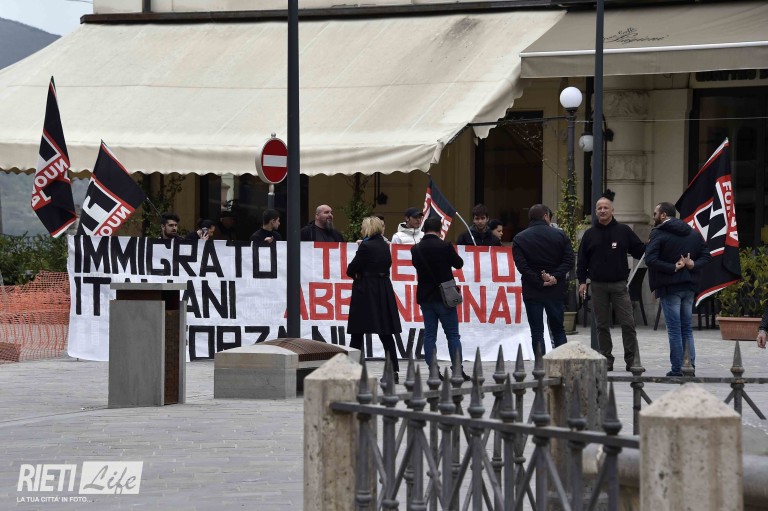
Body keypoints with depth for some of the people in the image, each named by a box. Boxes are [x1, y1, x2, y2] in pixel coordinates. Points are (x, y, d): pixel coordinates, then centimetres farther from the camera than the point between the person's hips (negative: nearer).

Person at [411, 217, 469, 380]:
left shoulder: (416, 249, -3)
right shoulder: (445, 246, -12)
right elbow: (459, 263, 1)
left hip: (425, 297, 3)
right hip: (444, 297, -3)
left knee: (430, 335, 6)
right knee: (453, 334, 3)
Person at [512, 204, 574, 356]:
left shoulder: (519, 239, 0)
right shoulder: (560, 235, 3)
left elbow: (521, 265, -12)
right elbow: (569, 260, -6)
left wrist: (539, 282, -11)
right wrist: (555, 277, -11)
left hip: (532, 292, -2)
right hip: (556, 290, 2)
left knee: (537, 332, 2)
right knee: (558, 329, 14)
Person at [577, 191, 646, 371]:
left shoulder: (623, 231, 4)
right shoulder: (590, 234, 8)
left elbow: (640, 250, 5)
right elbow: (582, 259, 9)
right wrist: (582, 281, 2)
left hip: (619, 285, -1)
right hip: (598, 286, 1)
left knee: (628, 323, -6)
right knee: (602, 325, 6)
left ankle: (631, 360, -1)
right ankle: (606, 360, 13)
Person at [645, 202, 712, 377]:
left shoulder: (658, 234, -9)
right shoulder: (694, 234, 11)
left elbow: (650, 259, -21)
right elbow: (706, 256, 8)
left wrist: (673, 268, -15)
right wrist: (693, 264, -6)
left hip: (669, 287, -6)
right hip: (689, 286, 6)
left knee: (674, 329, -2)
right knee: (687, 328, 13)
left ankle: (677, 369, -2)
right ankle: (690, 366, 10)